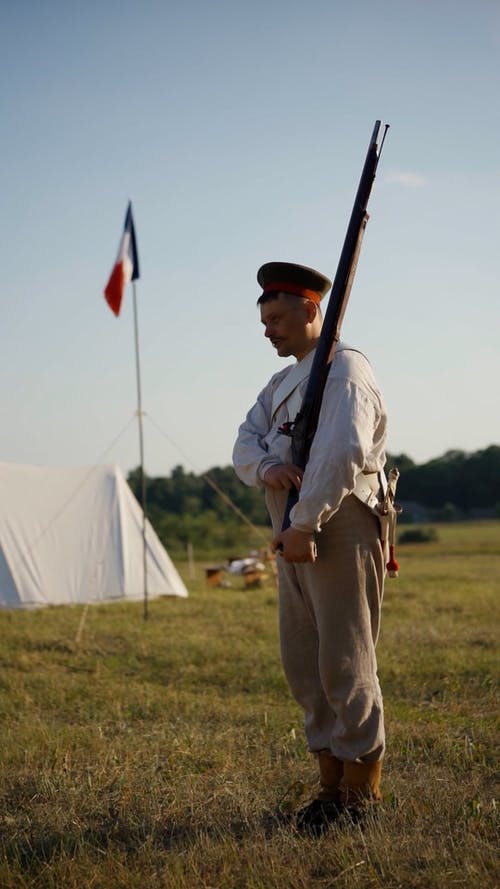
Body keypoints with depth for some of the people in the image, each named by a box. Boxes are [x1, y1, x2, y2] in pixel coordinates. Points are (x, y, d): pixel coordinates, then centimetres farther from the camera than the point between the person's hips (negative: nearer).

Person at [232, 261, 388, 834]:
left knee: (345, 664, -5)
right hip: (296, 536, 9)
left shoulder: (345, 371, -10)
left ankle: (361, 792, 4)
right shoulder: (282, 382, 20)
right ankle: (331, 783, 19)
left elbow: (341, 454, -23)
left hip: (340, 530, -9)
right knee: (302, 664, 10)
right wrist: (266, 467, -13)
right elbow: (245, 444, 11)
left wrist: (303, 524, -22)